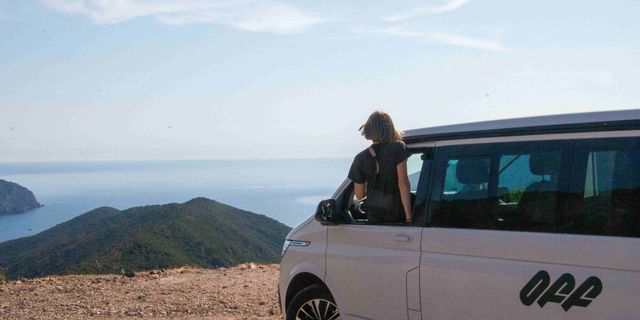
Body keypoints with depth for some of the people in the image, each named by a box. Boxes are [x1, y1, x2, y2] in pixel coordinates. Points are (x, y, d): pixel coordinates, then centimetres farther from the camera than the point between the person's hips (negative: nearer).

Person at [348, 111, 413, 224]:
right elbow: (403, 184, -20)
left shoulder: (361, 158, -6)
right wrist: (409, 216, -18)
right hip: (397, 215, -3)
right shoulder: (398, 148, -15)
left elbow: (359, 195, 0)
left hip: (374, 216, 3)